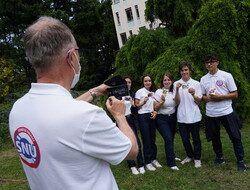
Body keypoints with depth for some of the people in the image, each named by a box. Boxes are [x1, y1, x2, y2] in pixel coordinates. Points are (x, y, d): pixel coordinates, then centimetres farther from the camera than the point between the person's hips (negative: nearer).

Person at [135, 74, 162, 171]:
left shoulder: (153, 92, 13)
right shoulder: (139, 92, -2)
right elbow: (136, 105, -3)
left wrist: (155, 112, 1)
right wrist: (143, 102, -19)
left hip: (152, 117, 5)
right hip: (143, 117, -5)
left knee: (153, 139, 7)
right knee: (146, 140, -4)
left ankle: (153, 159, 20)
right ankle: (148, 162, 5)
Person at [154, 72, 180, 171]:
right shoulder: (159, 92, -9)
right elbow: (156, 108, -9)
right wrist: (162, 100, -24)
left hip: (173, 117, 4)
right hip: (162, 119, -4)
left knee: (171, 138, 12)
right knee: (168, 139, -13)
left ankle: (172, 156, 39)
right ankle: (171, 163, -3)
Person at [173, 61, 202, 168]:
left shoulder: (196, 83, 2)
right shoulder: (176, 84, 2)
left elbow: (199, 101, 2)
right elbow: (177, 102, -3)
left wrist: (193, 94, -17)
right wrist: (177, 90, -17)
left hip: (194, 116, -1)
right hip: (182, 116, 1)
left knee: (196, 138, 6)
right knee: (185, 139, 9)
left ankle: (197, 158, 22)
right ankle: (190, 156, 31)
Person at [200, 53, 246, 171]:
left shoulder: (226, 76, -3)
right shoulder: (203, 79, 7)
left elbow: (235, 94, -4)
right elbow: (202, 97, 12)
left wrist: (220, 97, -17)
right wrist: (209, 98, -11)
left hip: (226, 112, -3)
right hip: (211, 113, 3)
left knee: (235, 137, 0)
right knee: (214, 137, 13)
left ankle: (240, 160, 15)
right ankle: (219, 157, 30)